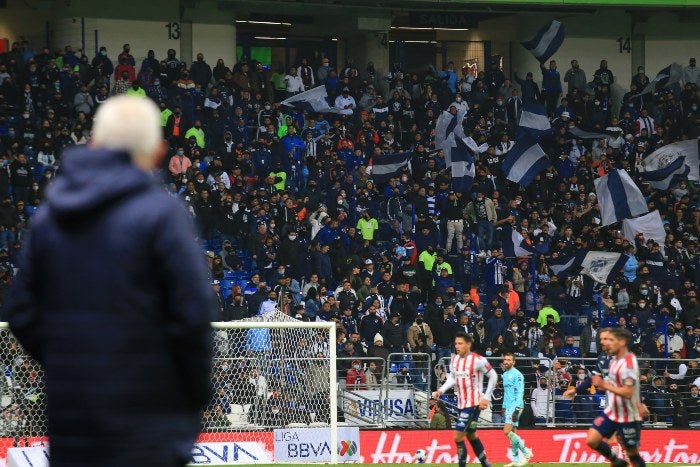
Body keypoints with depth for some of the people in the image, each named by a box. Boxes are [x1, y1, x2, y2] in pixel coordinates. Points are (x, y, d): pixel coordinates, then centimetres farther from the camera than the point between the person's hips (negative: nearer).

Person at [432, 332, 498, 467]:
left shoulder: (478, 360, -15)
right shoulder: (454, 360, 4)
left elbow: (493, 376, -7)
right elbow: (452, 378, 15)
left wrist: (486, 397, -10)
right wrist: (441, 390, -2)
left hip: (473, 404, -8)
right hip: (461, 404, 8)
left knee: (458, 436, -12)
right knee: (471, 435, 17)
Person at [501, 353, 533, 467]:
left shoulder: (517, 374, -9)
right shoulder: (505, 374, 17)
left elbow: (520, 393, -15)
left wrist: (517, 409, -21)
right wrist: (504, 406, 21)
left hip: (515, 406, -9)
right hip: (508, 406, 9)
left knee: (507, 431, -16)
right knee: (512, 433, 6)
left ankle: (526, 453, -9)